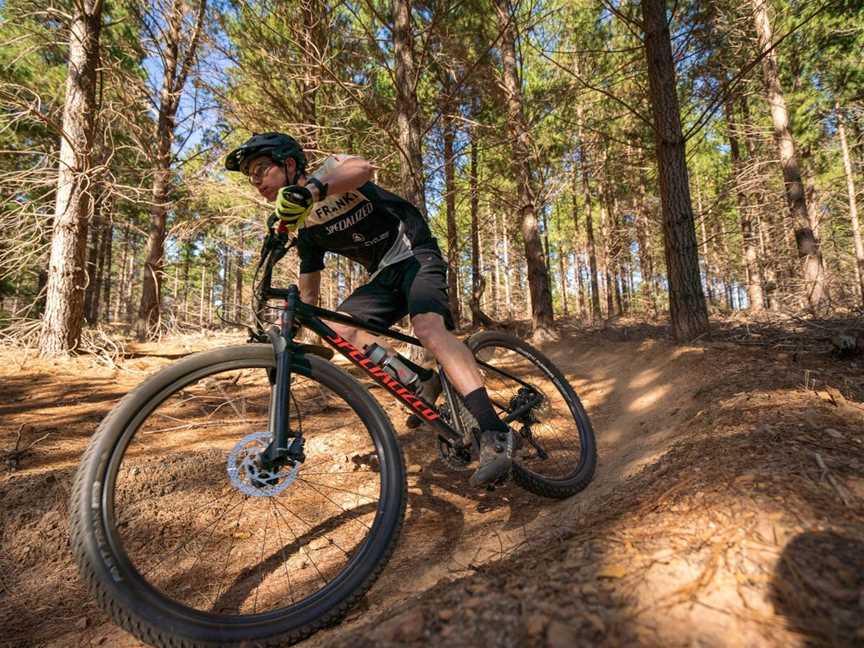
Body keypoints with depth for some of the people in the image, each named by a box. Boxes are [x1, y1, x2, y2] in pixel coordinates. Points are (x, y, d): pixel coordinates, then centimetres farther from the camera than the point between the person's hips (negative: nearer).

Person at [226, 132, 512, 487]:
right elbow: (308, 294, 15)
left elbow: (363, 168, -33)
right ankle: (420, 380, -10)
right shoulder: (306, 230, 11)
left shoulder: (330, 168, -6)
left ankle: (494, 432, -36)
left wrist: (310, 189, -51)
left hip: (417, 255, -7)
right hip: (384, 275, 7)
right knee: (337, 328, -16)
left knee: (429, 328, -33)